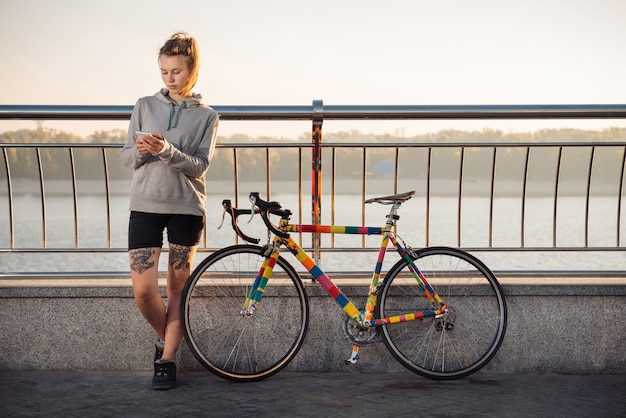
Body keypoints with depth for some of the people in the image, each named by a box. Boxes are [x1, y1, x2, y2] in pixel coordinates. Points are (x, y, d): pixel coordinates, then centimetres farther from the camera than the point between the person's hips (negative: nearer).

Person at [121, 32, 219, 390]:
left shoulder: (206, 116, 4)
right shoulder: (145, 106, 8)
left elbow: (199, 166, -6)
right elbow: (127, 157, 8)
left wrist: (167, 150, -23)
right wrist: (141, 150, -15)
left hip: (186, 208, -1)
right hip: (145, 205, 1)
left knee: (179, 287, 6)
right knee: (143, 290, -5)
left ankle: (168, 358, 16)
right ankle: (165, 336, 24)